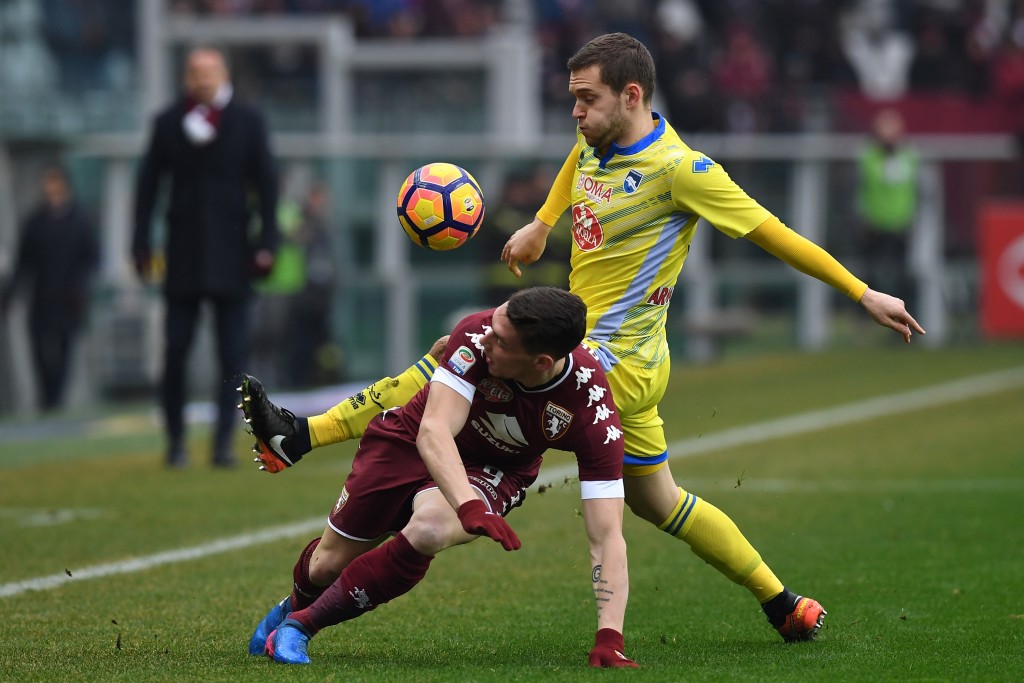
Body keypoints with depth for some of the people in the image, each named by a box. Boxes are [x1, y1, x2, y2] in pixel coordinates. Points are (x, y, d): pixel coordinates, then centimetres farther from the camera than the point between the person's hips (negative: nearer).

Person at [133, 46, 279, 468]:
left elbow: (267, 184, 3)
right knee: (175, 350, -2)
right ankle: (175, 439, 7)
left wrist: (266, 243, -4)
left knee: (232, 354, -3)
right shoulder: (168, 123, 4)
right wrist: (142, 245, 1)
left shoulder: (247, 122, 3)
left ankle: (224, 442, 0)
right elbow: (148, 184, 6)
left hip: (231, 254, 0)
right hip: (183, 254, 0)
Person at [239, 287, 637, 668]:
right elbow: (433, 432, -41)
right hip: (409, 442, 1)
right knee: (328, 563, 7)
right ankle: (295, 605, 49)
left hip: (491, 472, -1)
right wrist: (470, 508, -59)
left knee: (428, 531, -33)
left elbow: (606, 534, -32)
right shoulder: (477, 335, -34)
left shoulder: (593, 410, -33)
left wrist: (609, 639, -42)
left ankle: (303, 625, -10)